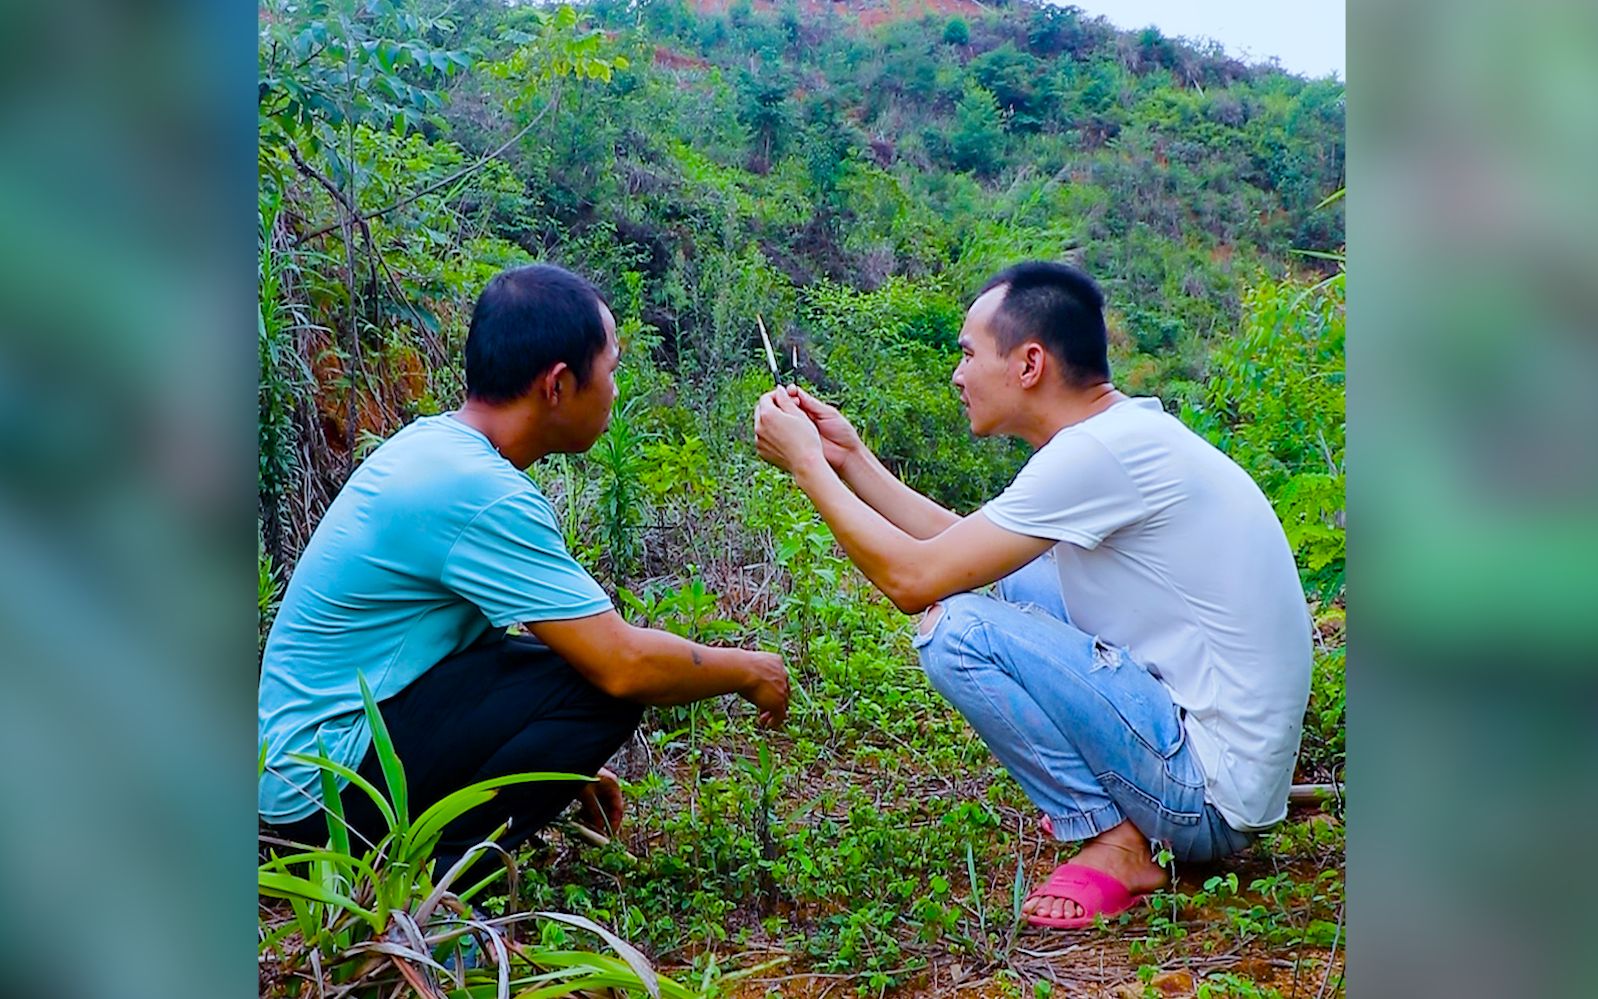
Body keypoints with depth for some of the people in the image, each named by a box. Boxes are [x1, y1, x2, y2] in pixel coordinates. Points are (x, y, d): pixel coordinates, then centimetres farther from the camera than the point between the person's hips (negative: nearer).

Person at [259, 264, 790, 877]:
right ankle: (432, 870, -9)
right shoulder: (481, 493, -23)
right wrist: (749, 671, -6)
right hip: (327, 779, -10)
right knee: (603, 683, -19)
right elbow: (623, 663, -25)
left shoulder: (431, 441, 7)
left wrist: (564, 766, 21)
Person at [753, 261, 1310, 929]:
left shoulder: (1099, 452, -21)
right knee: (1019, 577, 20)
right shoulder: (1127, 431, 8)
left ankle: (1116, 844, -5)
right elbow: (958, 552, 13)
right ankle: (1106, 806, 16)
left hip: (1211, 790, -10)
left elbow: (913, 580, -19)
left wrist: (806, 464, -8)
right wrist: (852, 460, 13)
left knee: (955, 627, -18)